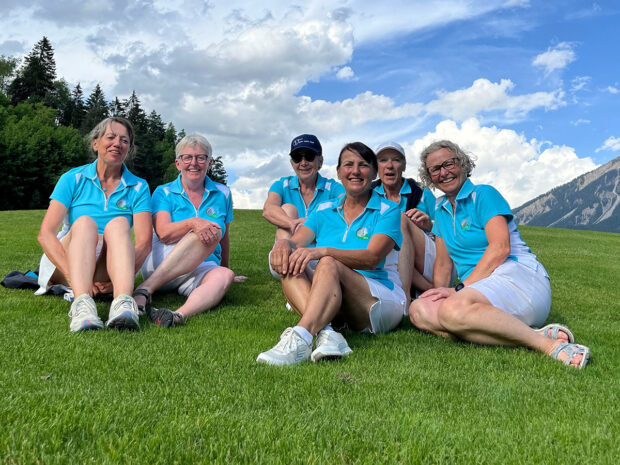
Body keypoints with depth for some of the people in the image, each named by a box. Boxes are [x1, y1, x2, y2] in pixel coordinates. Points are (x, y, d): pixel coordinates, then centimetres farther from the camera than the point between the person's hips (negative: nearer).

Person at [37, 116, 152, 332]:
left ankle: (123, 302, -54)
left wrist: (119, 278, -25)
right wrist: (73, 275, -24)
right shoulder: (73, 179, 4)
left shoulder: (138, 187, 6)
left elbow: (144, 243, -7)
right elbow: (45, 234, -7)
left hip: (108, 269, 0)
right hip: (65, 264, 0)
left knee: (119, 224, -28)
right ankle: (82, 303, -56)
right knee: (84, 223, -29)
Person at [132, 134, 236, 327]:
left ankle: (179, 315, -63)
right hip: (160, 264, -2)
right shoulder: (164, 193, 7)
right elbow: (163, 234, -10)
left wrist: (224, 266, 28)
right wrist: (192, 223, -28)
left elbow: (224, 235, 23)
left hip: (202, 270, 3)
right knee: (209, 235, -33)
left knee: (225, 275, -35)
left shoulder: (222, 194, 14)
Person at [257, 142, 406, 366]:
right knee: (287, 263, -22)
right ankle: (325, 332, -43)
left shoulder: (388, 211, 0)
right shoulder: (324, 211, 14)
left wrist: (323, 251, -32)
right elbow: (296, 242, -1)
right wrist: (284, 243, -27)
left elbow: (372, 258, -17)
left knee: (329, 264, -32)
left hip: (383, 302, -4)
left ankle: (300, 339, -50)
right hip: (333, 306, 4)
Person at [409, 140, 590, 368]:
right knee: (419, 310, -23)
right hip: (479, 289, 7)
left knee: (452, 309, -37)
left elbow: (500, 248, -13)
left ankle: (548, 345, -27)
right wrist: (439, 292, 3)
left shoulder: (483, 195, 0)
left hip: (518, 276, -7)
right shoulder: (441, 208, 20)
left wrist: (460, 289, -17)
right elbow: (443, 263, 21)